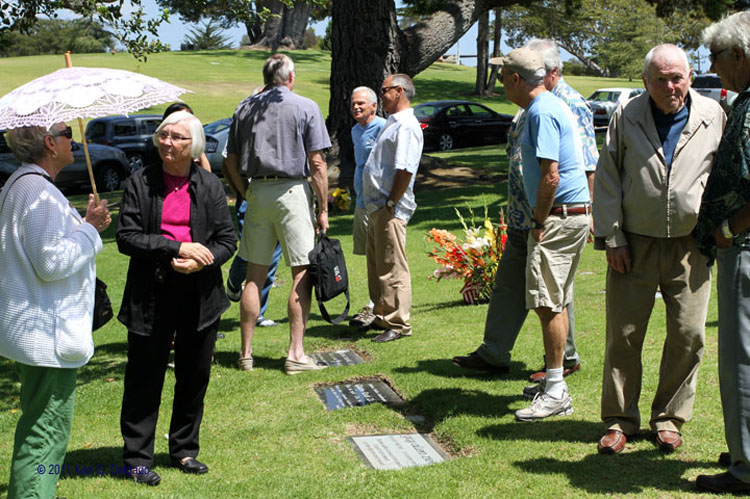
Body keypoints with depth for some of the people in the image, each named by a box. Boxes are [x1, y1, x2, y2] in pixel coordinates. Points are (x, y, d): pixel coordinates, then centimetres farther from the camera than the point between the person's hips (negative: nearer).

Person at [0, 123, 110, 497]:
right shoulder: (40, 193, -20)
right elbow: (51, 262, -24)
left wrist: (83, 224, 10)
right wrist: (90, 228, -12)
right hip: (49, 337, -11)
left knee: (36, 430, 21)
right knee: (46, 434, -4)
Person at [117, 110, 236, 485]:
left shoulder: (210, 186, 4)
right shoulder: (140, 183, -2)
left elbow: (227, 239, 3)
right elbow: (126, 238, -9)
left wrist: (202, 260, -17)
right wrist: (177, 247, -18)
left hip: (200, 294, 2)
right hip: (151, 295, -2)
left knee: (195, 376, 12)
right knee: (144, 378, 4)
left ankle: (185, 450, 28)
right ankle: (138, 458, 17)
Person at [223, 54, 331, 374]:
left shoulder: (244, 108, 11)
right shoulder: (305, 108, -1)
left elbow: (231, 162, 11)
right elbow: (317, 164, -7)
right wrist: (323, 209, -4)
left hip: (257, 192, 5)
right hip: (292, 191, -4)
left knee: (254, 276, 10)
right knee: (302, 274, 0)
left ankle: (246, 353, 14)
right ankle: (295, 354, -2)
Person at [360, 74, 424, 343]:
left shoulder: (406, 126, -15)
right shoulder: (393, 123, 19)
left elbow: (405, 170, -23)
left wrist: (391, 203, -20)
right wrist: (376, 204, 17)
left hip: (390, 209, -11)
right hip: (376, 207, 11)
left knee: (392, 267, -6)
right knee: (376, 266, 17)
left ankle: (398, 324, -1)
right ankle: (382, 317, 27)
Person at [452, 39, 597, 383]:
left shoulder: (571, 106, -13)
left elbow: (588, 167, -16)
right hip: (522, 218, 9)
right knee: (508, 283, 12)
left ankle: (566, 359, 18)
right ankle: (493, 354, 21)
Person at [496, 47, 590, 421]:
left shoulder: (542, 112, -15)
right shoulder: (554, 106, 17)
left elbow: (550, 177, -22)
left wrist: (539, 224, -14)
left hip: (559, 217, -11)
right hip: (575, 214, 11)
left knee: (548, 303, -9)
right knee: (557, 303, 15)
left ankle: (556, 392, -6)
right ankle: (554, 383, 22)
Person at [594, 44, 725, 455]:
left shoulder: (712, 116, 3)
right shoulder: (627, 117, 2)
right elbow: (607, 178, 4)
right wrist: (611, 237, -1)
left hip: (690, 246, 1)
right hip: (634, 244, 0)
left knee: (687, 335, 3)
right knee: (623, 334, 2)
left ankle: (669, 418, 20)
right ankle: (619, 420, 16)